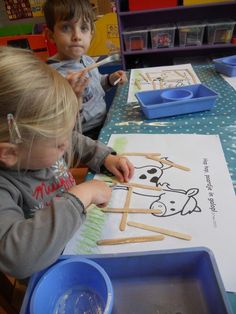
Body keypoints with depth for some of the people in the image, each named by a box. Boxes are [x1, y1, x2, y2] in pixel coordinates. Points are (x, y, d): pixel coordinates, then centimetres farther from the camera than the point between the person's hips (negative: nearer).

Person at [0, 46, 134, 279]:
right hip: (56, 266, -7)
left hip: (84, 228, 7)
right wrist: (81, 196, -40)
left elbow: (78, 142, 9)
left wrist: (106, 157, -6)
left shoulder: (43, 143, -11)